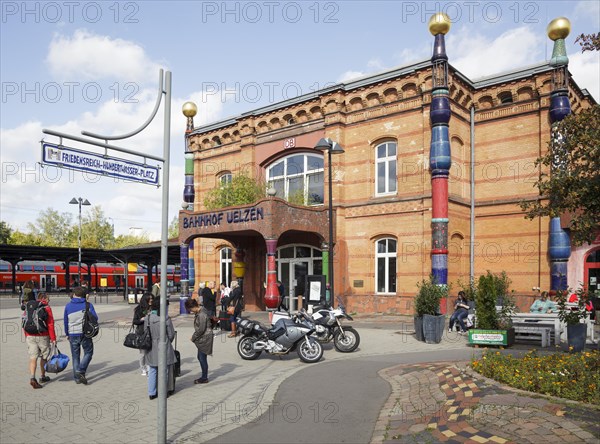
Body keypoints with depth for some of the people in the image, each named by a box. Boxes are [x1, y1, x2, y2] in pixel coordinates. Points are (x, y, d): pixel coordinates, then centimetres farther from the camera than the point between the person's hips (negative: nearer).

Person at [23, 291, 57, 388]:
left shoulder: (28, 307, 10)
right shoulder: (46, 308, -6)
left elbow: (24, 323, 13)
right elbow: (50, 324, -10)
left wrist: (26, 336, 22)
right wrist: (53, 338, -7)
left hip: (30, 336, 4)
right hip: (42, 336, -4)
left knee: (33, 358, 1)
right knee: (44, 357, 14)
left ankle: (32, 378, -15)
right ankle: (42, 377, 26)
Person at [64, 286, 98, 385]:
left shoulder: (68, 306, 4)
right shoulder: (88, 305, -3)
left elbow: (66, 321, 8)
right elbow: (95, 318, -8)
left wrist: (67, 334, 18)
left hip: (73, 334, 2)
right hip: (85, 333, -2)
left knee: (75, 356, 11)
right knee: (88, 353, 10)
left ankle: (77, 377, 14)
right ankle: (81, 371, -9)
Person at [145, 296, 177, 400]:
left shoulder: (147, 318, -5)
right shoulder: (166, 318, -15)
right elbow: (171, 334, -7)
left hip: (151, 348, 4)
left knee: (152, 371, 14)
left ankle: (152, 393, 19)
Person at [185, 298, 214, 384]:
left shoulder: (201, 315, -23)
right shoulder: (199, 311, 7)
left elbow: (201, 329, -23)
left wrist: (193, 337, -10)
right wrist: (194, 336, 10)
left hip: (204, 339, -10)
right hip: (202, 339, 10)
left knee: (202, 358, 1)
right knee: (200, 357, 17)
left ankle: (204, 378, 14)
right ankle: (204, 376, 29)